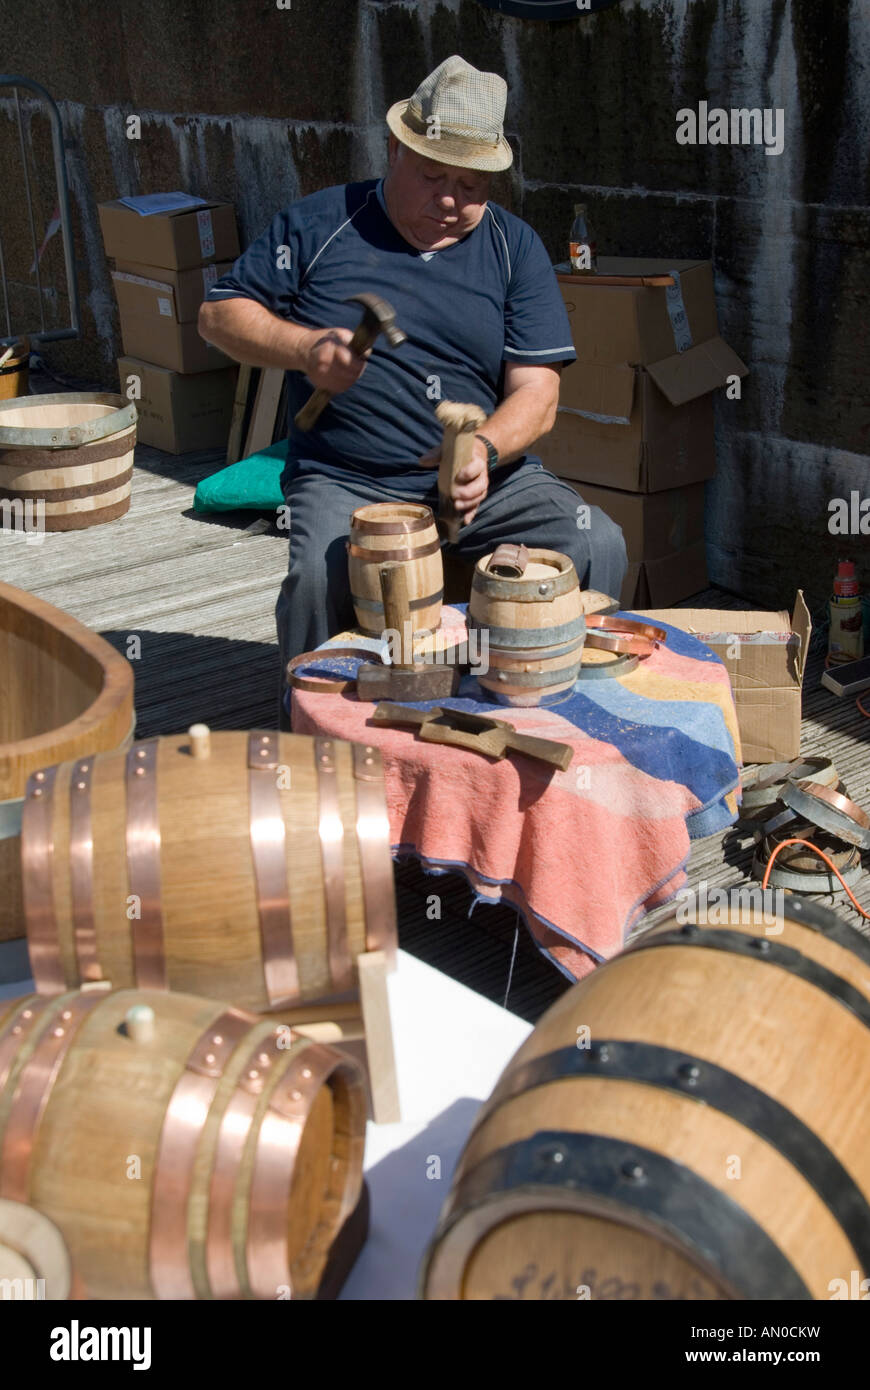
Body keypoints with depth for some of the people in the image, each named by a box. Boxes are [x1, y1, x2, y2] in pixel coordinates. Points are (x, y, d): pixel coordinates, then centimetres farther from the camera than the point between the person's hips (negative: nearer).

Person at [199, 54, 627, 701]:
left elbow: (537, 393, 1)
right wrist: (304, 348, -11)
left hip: (488, 478, 2)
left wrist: (484, 450, -21)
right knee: (319, 574, -33)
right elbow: (220, 313, 9)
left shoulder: (514, 246, 9)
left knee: (597, 546, -23)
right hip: (344, 483, -1)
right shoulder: (320, 223, 6)